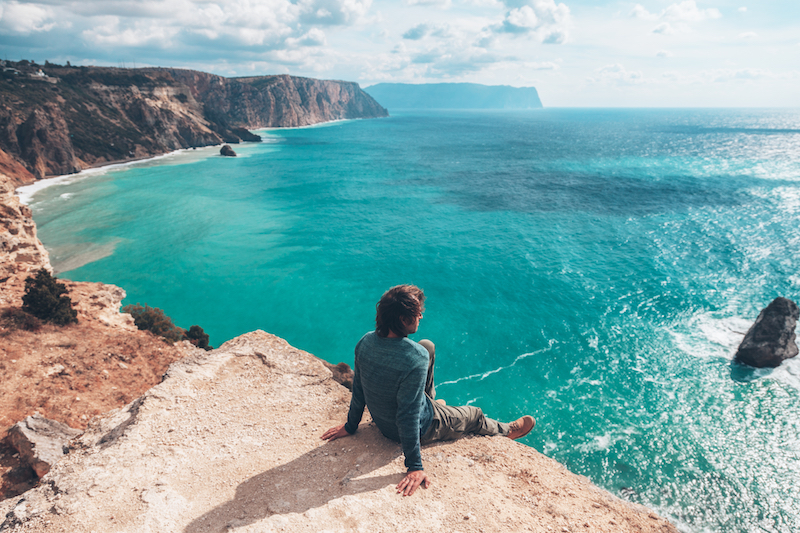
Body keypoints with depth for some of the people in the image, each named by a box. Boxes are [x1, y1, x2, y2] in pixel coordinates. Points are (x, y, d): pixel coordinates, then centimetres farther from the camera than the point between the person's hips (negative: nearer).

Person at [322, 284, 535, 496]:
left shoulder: (365, 342, -19)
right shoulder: (416, 358, -38)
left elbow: (358, 391, -6)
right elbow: (408, 418, -33)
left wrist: (350, 426, 10)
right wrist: (415, 467, -23)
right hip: (421, 429, -5)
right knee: (474, 415, 23)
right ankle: (507, 431, 55)